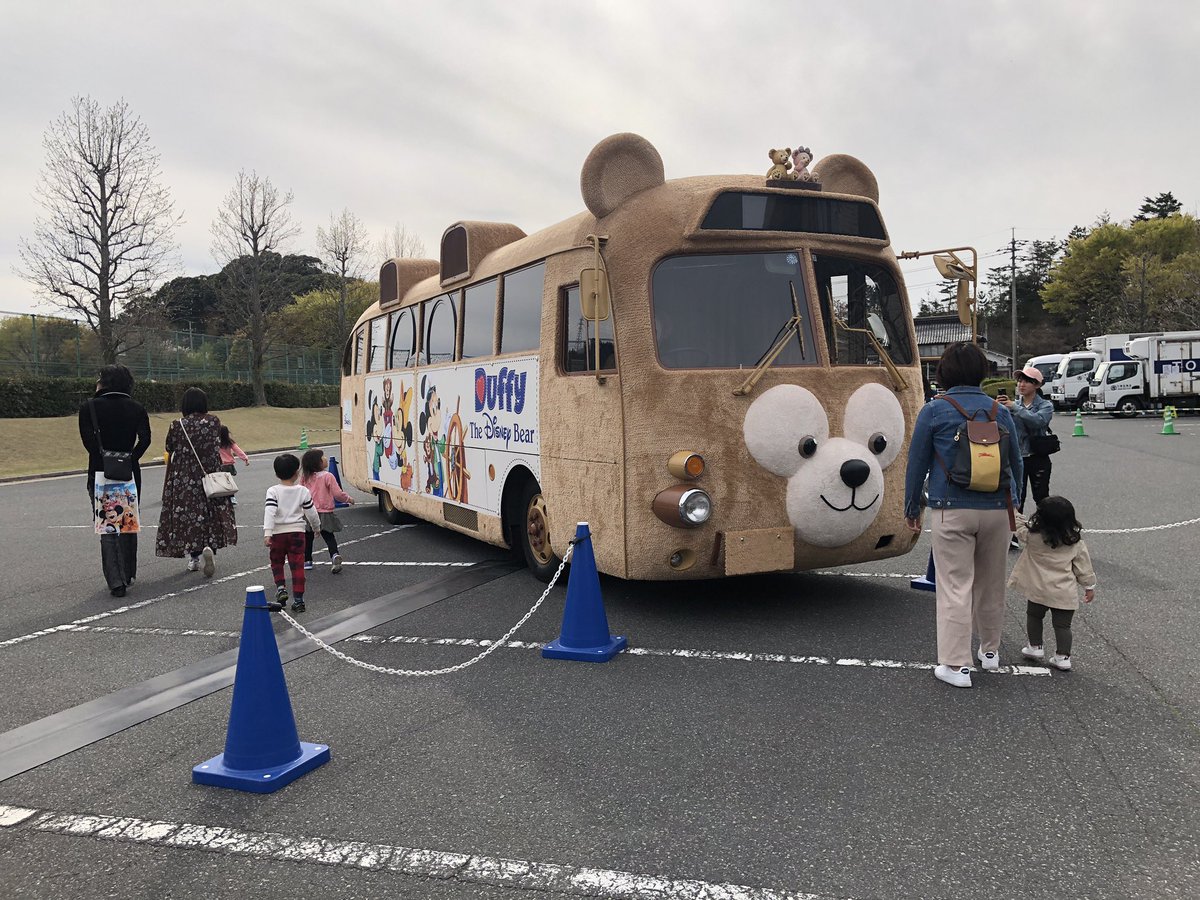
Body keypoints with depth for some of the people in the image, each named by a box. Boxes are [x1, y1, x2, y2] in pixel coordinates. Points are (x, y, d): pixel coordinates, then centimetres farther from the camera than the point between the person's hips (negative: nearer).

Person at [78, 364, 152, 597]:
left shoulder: (90, 407, -4)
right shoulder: (137, 408, 4)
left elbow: (88, 439, -14)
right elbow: (145, 439, -7)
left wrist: (104, 462, -9)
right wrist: (129, 460, -4)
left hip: (101, 474, -3)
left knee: (108, 527, 1)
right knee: (128, 523, 16)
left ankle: (116, 581, -7)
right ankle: (128, 575, 25)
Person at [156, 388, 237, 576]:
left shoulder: (177, 425, -10)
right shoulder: (214, 422, -6)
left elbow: (169, 448, 2)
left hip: (183, 478, -1)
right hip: (209, 476, 1)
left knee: (187, 517, 10)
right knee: (212, 514, 11)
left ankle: (194, 558, 13)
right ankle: (210, 547, -13)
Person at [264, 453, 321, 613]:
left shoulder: (273, 491, -6)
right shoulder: (303, 491, -1)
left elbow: (269, 512, -18)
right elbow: (311, 513, 6)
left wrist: (267, 533, -22)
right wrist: (316, 527, 23)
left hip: (278, 533, 0)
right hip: (297, 532, 0)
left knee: (276, 562, 21)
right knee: (297, 566, 1)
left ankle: (281, 587, 3)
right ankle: (298, 599, -1)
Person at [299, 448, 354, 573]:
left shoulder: (305, 477, 0)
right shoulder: (328, 476, -13)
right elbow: (337, 494, -12)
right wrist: (349, 499, 4)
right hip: (325, 514, -3)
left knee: (308, 538, 17)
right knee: (329, 537, 5)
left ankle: (307, 561, 24)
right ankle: (335, 555, -16)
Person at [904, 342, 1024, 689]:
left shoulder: (934, 411, -4)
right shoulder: (999, 411, 7)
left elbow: (917, 463, -1)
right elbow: (1016, 462, 16)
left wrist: (911, 508, 10)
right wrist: (1010, 502, 31)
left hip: (953, 511, -4)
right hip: (997, 509, 4)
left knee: (955, 588, -1)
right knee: (991, 584, 17)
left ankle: (956, 664, -1)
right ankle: (990, 650, 34)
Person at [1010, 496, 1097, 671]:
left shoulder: (1032, 536, -13)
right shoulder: (1076, 543, -6)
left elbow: (1019, 527, 5)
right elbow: (1084, 567, 2)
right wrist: (1090, 586, 14)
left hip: (1038, 590, -1)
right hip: (1065, 594, 1)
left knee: (1034, 616, 21)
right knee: (1062, 624, 10)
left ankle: (1035, 647, 28)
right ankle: (1063, 657, 13)